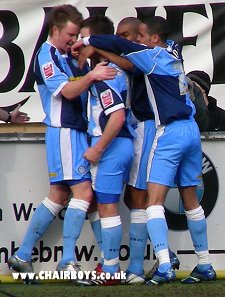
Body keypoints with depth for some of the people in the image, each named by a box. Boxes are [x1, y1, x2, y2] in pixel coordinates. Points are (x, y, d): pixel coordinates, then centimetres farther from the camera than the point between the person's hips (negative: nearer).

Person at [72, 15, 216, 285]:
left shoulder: (154, 56, -9)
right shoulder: (173, 53, 13)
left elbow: (118, 44, -16)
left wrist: (86, 41, -2)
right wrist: (95, 48, 12)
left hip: (169, 132, -8)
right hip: (191, 130, 8)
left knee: (154, 200, -10)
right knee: (190, 199, 15)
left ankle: (164, 267, -24)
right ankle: (204, 266, 19)